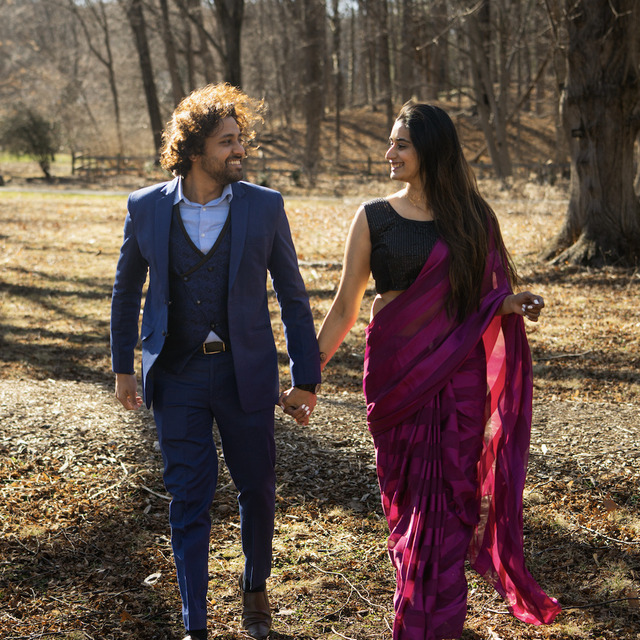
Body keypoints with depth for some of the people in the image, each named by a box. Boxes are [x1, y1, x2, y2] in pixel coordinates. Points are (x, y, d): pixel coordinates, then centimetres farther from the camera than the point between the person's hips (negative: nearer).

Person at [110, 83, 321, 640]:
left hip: (245, 374, 0)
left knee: (258, 490, 12)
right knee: (189, 499, 2)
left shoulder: (265, 206, -4)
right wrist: (123, 366, 12)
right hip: (176, 376, 0)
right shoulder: (146, 207, -2)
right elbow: (127, 290, 11)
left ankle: (256, 588, 38)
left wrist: (305, 379, 0)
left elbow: (293, 296, 1)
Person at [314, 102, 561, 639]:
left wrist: (514, 305, -11)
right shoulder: (374, 219, 2)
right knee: (409, 494, 5)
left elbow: (486, 298, 12)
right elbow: (345, 307, 5)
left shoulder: (471, 218, 5)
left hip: (458, 373, 1)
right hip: (395, 373, 0)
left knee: (450, 493, 2)